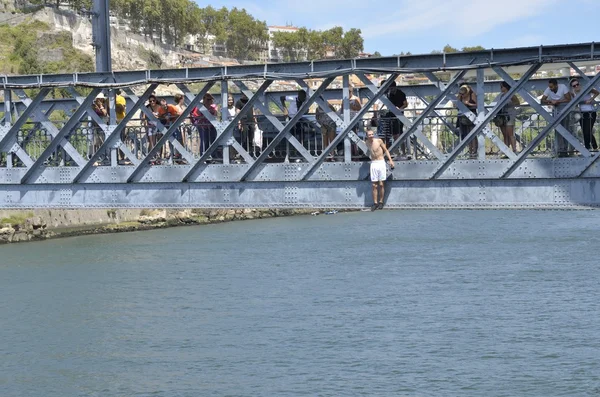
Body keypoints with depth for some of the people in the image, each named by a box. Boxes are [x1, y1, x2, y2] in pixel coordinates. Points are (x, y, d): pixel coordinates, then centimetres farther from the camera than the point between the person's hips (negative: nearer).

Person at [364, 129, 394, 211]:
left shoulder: (379, 141, -6)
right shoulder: (367, 143, 4)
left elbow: (386, 150, 1)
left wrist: (390, 160, -3)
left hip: (381, 163, -3)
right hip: (373, 164, 3)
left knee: (381, 184, -1)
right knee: (374, 185, 0)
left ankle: (381, 202, 8)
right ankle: (375, 203, 4)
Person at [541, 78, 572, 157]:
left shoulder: (563, 87, -18)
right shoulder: (548, 90, -9)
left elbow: (569, 99, -20)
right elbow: (542, 100, -8)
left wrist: (557, 101, -24)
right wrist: (550, 101, -27)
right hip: (557, 110, 3)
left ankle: (565, 150, 4)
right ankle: (560, 150, -5)